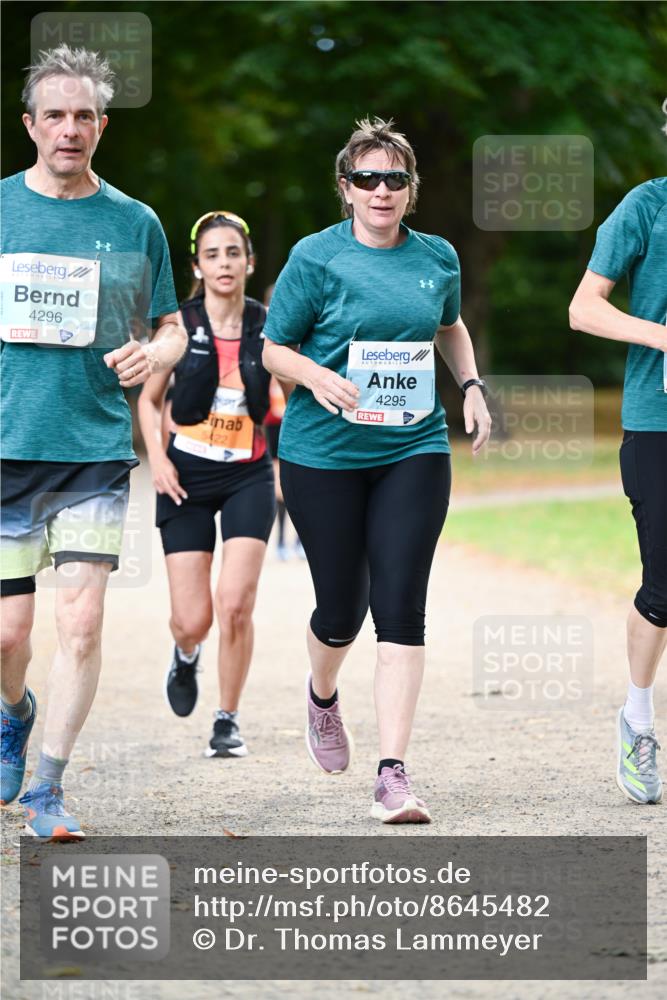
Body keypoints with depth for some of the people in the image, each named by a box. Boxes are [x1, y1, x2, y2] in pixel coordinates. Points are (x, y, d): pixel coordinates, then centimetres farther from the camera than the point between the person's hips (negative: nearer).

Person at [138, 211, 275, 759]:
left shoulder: (269, 327, -2)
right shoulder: (179, 325, -4)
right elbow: (150, 399, 7)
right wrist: (158, 459, -7)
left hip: (249, 474, 0)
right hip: (188, 475, 0)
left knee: (235, 604, -15)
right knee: (192, 621, -2)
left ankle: (228, 722, 3)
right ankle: (186, 655, 37)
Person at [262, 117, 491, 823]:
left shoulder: (438, 257, 7)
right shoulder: (316, 258, -5)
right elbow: (274, 349, -1)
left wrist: (472, 387, 12)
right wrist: (318, 378, -20)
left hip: (413, 453, 2)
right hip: (324, 454, -2)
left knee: (401, 608, -9)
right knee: (341, 607, 5)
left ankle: (393, 775, -13)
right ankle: (322, 694, 42)